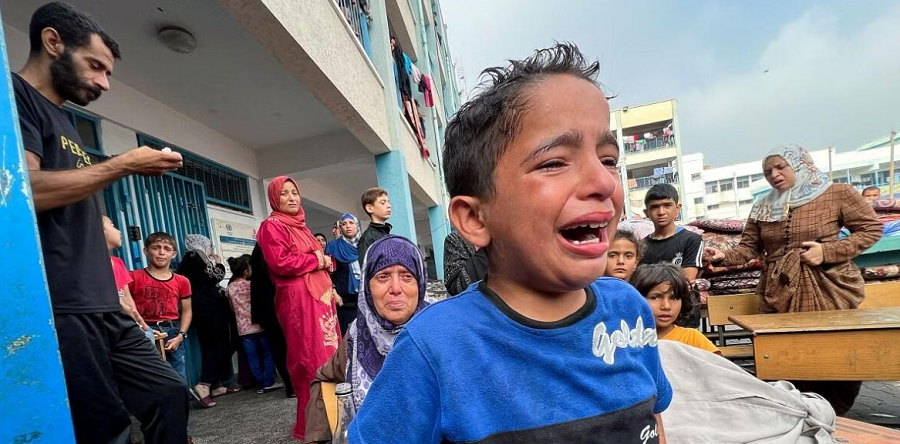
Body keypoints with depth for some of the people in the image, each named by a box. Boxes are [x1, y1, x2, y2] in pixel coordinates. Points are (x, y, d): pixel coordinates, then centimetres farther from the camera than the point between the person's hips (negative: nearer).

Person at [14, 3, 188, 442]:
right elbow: (23, 189, -18)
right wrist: (122, 165, -10)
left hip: (101, 306, 9)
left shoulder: (64, 122, 23)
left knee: (169, 394, 10)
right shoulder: (14, 95, -3)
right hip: (56, 308, -9)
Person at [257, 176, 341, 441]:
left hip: (319, 296, 9)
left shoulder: (301, 226, 22)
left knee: (329, 353, 11)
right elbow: (280, 262, -19)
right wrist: (316, 260, -9)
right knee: (311, 360, -7)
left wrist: (326, 260, 6)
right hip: (298, 299, -9)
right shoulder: (272, 226, -4)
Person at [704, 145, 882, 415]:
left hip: (830, 292, -3)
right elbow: (749, 247, 6)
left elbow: (871, 229, 1)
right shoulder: (762, 208, 8)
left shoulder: (837, 194, -2)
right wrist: (723, 257, -14)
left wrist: (827, 251, -12)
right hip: (779, 296, 3)